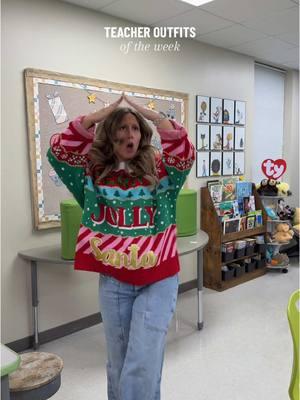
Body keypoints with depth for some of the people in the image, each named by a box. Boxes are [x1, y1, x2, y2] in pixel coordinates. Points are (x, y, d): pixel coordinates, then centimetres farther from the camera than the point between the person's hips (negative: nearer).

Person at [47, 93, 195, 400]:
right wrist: (103, 113, -13)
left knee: (143, 364, -1)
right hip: (112, 282, 2)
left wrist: (148, 113, -17)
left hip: (158, 280, -1)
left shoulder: (158, 169, 0)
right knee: (118, 362, 17)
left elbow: (185, 154, -17)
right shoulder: (93, 171, 2)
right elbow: (59, 149, -10)